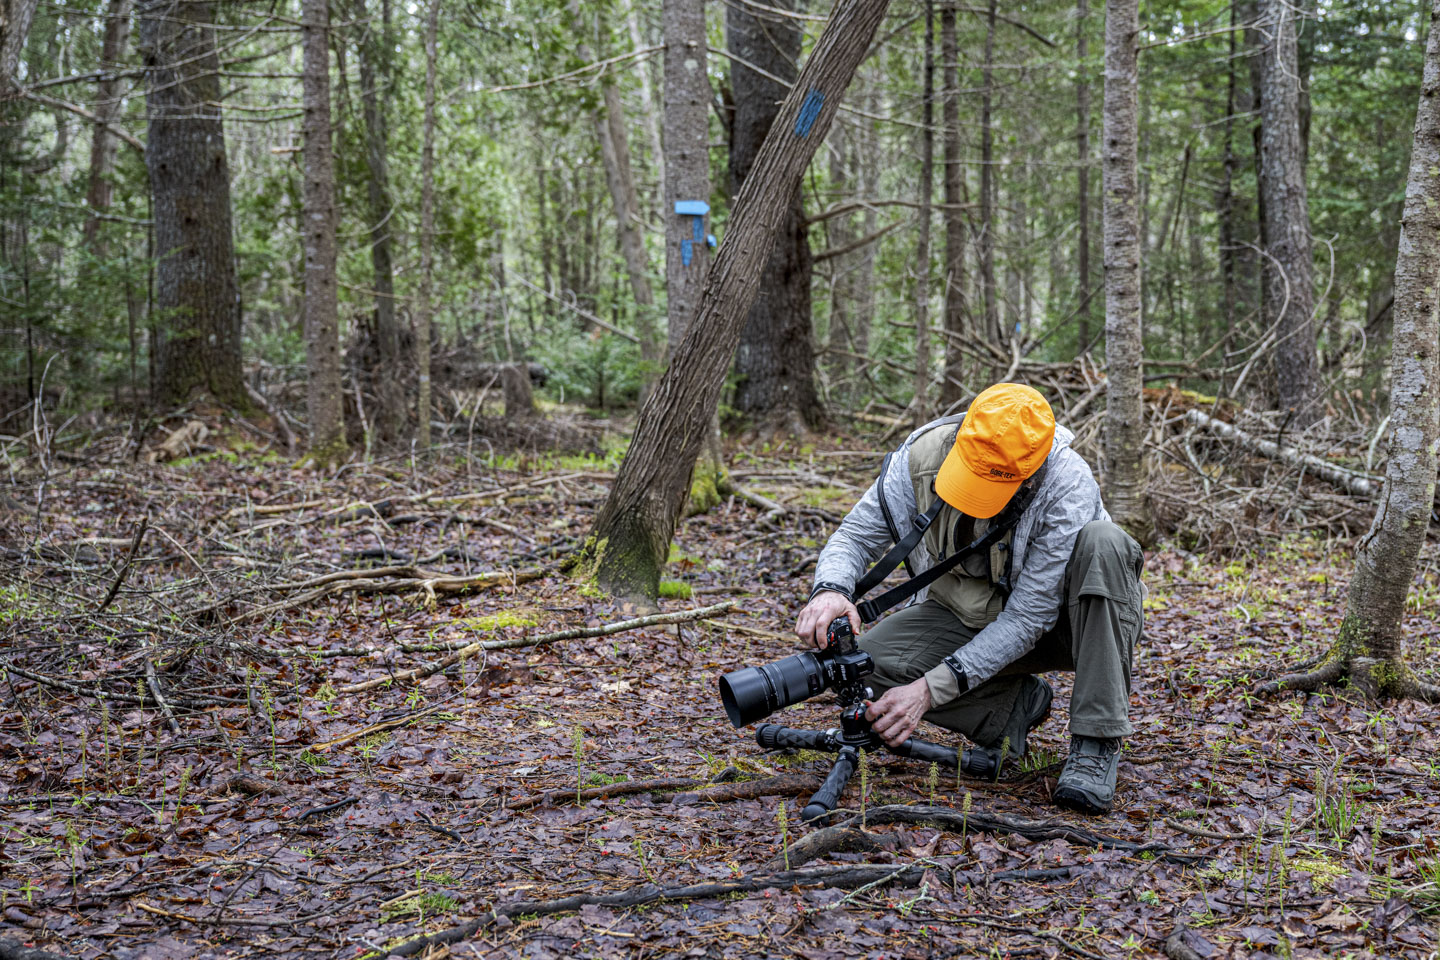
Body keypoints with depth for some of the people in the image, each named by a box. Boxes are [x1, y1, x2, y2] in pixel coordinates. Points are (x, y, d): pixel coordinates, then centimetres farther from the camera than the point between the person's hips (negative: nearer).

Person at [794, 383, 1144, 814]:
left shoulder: (1068, 488, -32)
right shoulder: (921, 456, -21)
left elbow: (1028, 618, -30)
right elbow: (856, 535, -11)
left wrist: (930, 690, -35)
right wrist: (830, 589, -37)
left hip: (1059, 622, -3)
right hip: (969, 617, 3)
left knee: (1101, 542, -35)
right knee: (872, 661, -25)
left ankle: (1096, 743, -27)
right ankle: (1014, 706, -2)